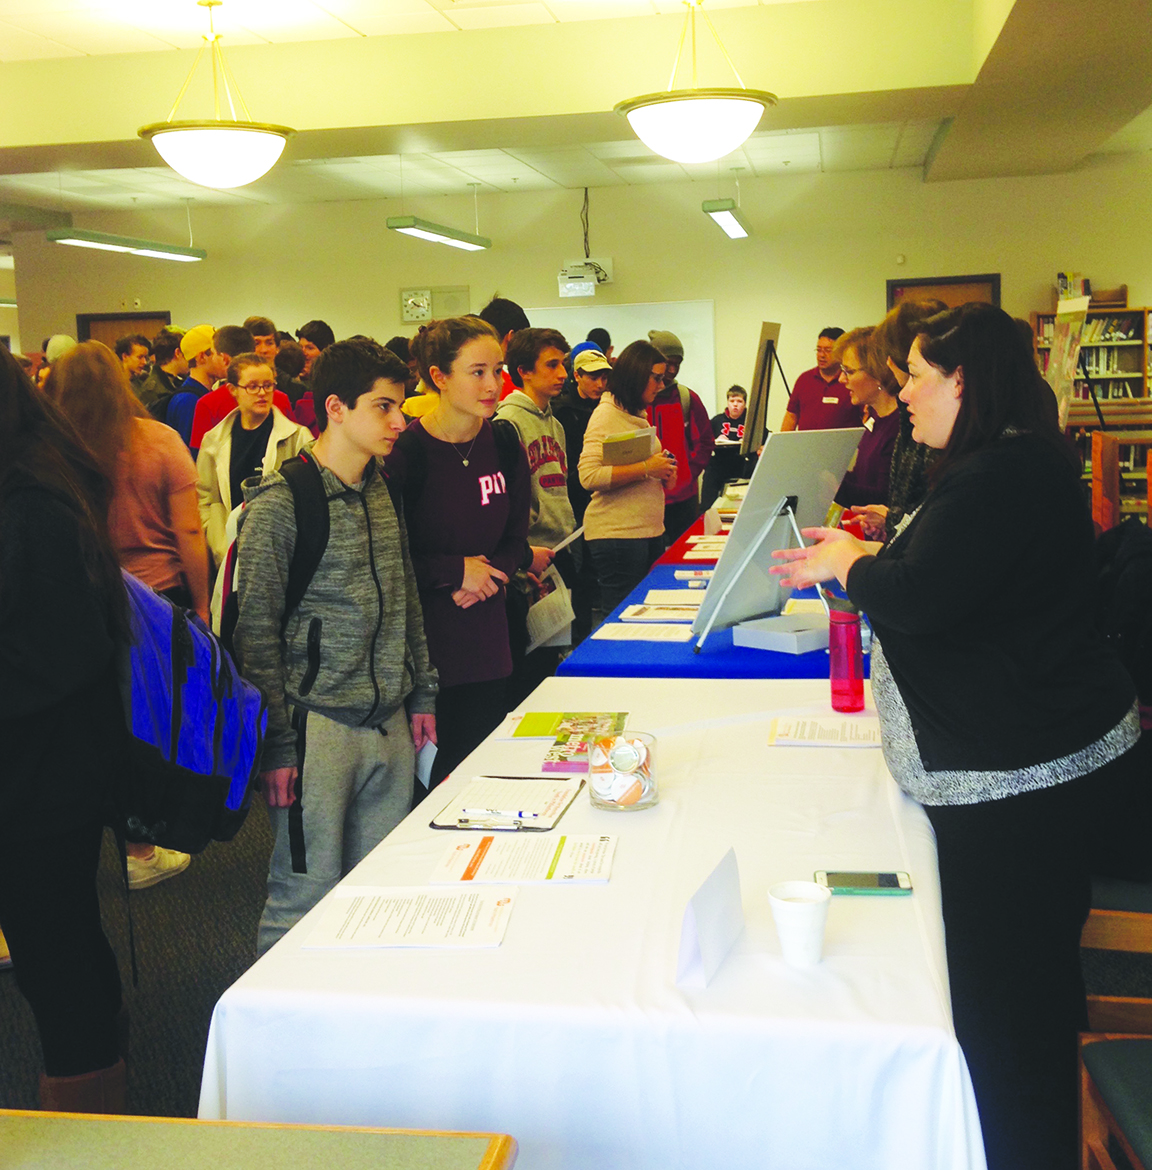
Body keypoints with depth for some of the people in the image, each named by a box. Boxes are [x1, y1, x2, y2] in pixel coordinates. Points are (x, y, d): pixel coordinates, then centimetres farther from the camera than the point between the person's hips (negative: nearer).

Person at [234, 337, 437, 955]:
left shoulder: (383, 492, 11)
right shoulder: (279, 504, -9)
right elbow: (256, 634, -9)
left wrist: (421, 696, 16)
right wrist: (275, 745, -11)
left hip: (390, 726, 6)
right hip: (317, 727, -6)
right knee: (305, 897, 1)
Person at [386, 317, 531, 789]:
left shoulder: (504, 446, 5)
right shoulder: (407, 452, -12)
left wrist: (489, 574, -6)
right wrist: (456, 570, -12)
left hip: (486, 641, 5)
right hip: (423, 640, -5)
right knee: (428, 775, 1)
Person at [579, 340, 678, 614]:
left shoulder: (638, 415, 18)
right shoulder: (606, 414, -10)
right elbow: (589, 475, -21)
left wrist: (662, 472, 8)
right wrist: (646, 469, -21)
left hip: (650, 530, 9)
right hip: (617, 534, -9)